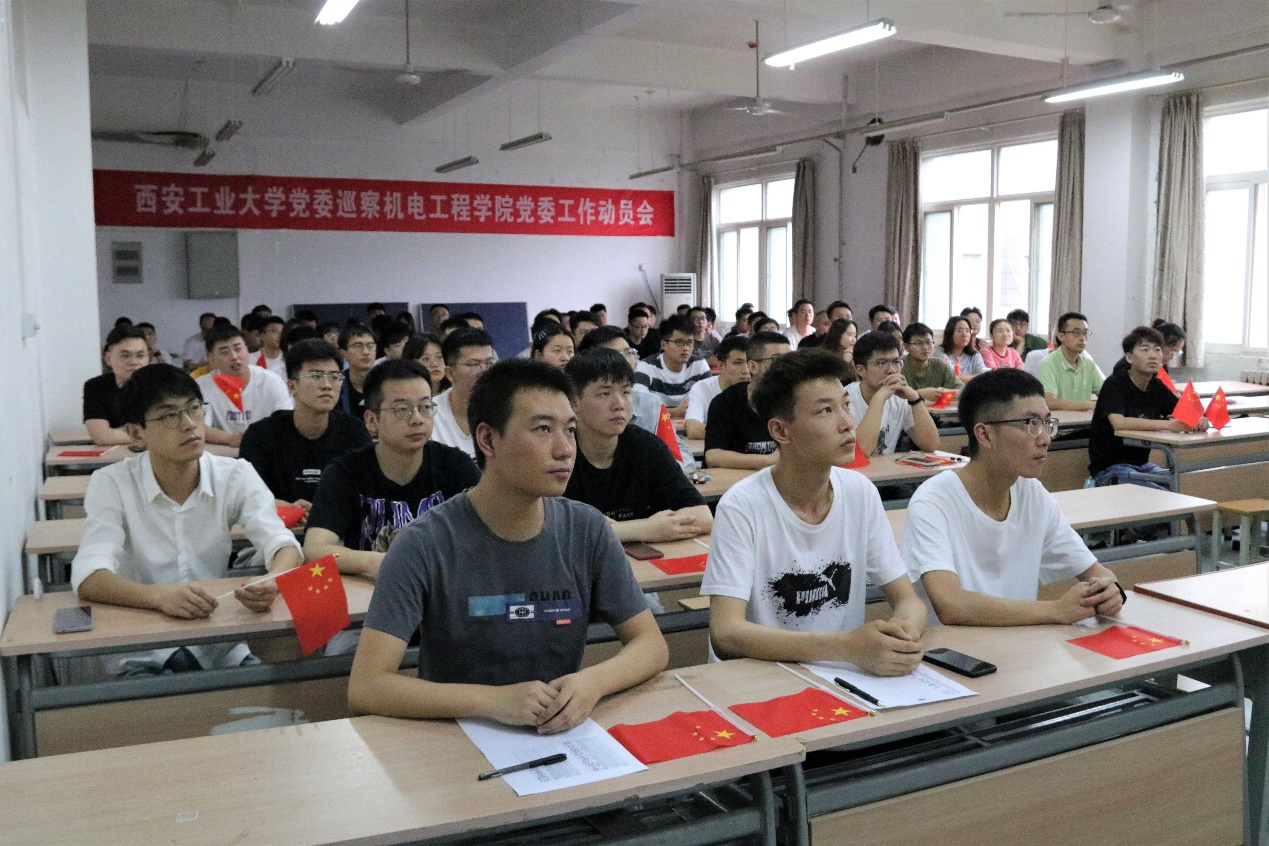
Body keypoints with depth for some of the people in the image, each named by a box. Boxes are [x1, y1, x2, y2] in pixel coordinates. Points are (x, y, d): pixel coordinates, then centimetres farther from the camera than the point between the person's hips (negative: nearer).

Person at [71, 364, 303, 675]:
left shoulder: (235, 475, -3)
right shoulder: (111, 484, -9)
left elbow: (284, 546, -13)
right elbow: (88, 578, -21)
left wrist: (272, 584, -37)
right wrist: (160, 596, -40)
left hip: (222, 649, 1)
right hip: (142, 658, -1)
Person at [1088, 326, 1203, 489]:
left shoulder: (1157, 387, 8)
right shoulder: (1115, 384, -14)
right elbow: (1118, 423, -30)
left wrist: (1199, 421, -17)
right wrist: (1167, 424, -36)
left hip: (1142, 464, 7)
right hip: (1109, 467, -7)